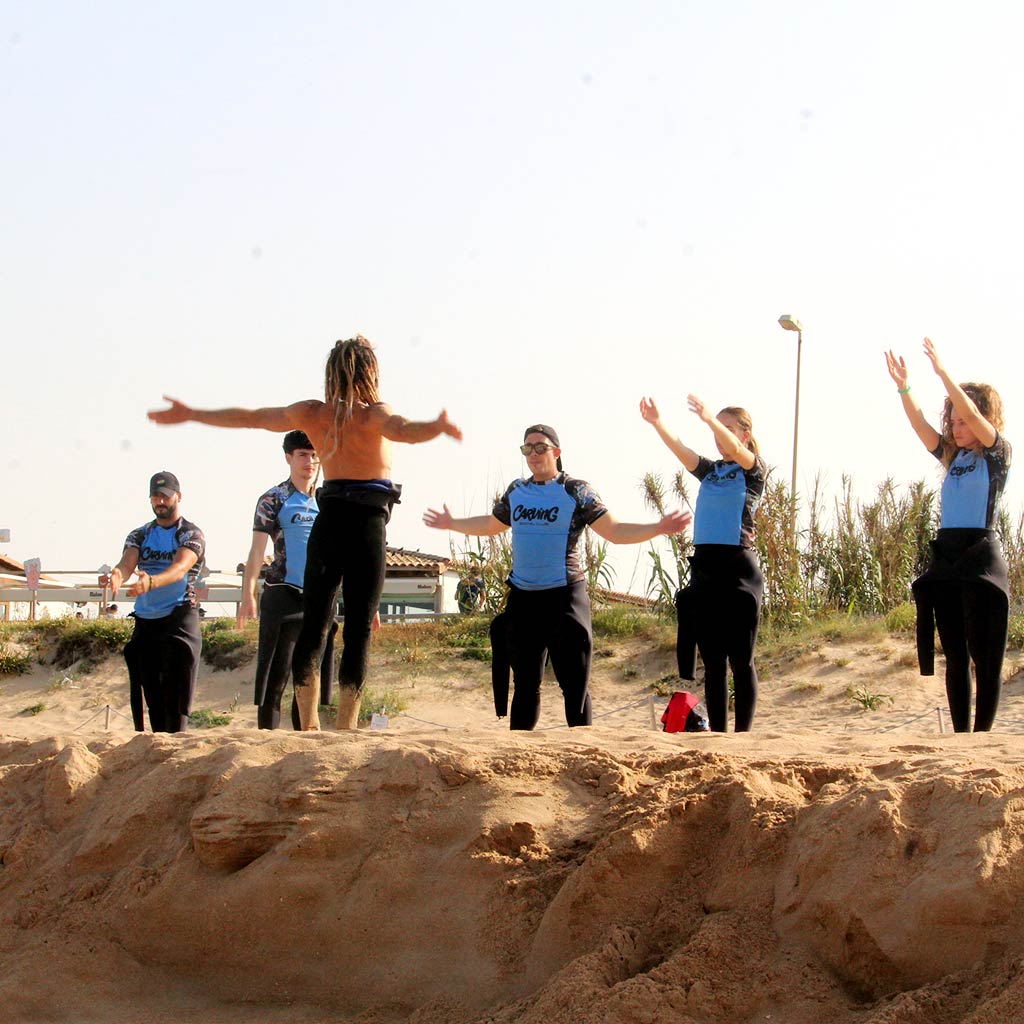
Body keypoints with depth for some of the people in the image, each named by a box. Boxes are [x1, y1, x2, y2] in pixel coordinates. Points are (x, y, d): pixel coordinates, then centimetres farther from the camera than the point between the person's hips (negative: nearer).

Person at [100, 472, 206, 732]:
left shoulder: (191, 534, -1)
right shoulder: (140, 535, 14)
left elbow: (180, 568, -20)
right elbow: (127, 564, -5)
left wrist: (151, 581, -41)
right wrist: (117, 576, -31)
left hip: (179, 620, -5)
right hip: (144, 621, 5)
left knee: (175, 694, -11)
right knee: (151, 694, 5)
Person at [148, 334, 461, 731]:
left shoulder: (311, 414, 6)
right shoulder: (373, 415, -7)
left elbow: (247, 417, 15)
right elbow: (402, 429, -31)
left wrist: (190, 414, 26)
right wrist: (437, 427, -49)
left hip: (327, 522, 4)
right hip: (367, 523, -4)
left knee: (312, 627, 9)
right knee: (358, 630, -3)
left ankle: (308, 727, 4)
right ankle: (345, 729, -9)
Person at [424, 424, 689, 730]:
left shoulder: (576, 491, -3)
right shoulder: (516, 492, 12)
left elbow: (614, 531, -5)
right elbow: (491, 526, 30)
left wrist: (659, 528, -17)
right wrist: (452, 523, 32)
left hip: (564, 597, -5)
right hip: (522, 598, 5)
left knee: (575, 685, -6)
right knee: (524, 684, 10)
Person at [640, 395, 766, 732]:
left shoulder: (754, 470, 1)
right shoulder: (710, 471, 17)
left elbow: (735, 449, -20)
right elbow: (680, 451, 0)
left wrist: (709, 419, -38)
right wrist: (657, 424, -18)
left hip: (738, 570, -6)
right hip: (704, 568, 6)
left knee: (740, 660, -3)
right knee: (712, 660, 6)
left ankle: (742, 736, 1)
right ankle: (717, 735, 10)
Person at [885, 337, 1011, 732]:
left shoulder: (997, 454, -1)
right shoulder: (952, 456, 16)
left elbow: (973, 414, -16)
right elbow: (920, 425, 5)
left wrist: (943, 373, -20)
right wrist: (903, 388, -10)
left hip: (980, 556, -7)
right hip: (945, 558, 7)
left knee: (984, 655, -6)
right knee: (954, 656, 6)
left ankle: (983, 736, -5)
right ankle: (960, 737, 8)